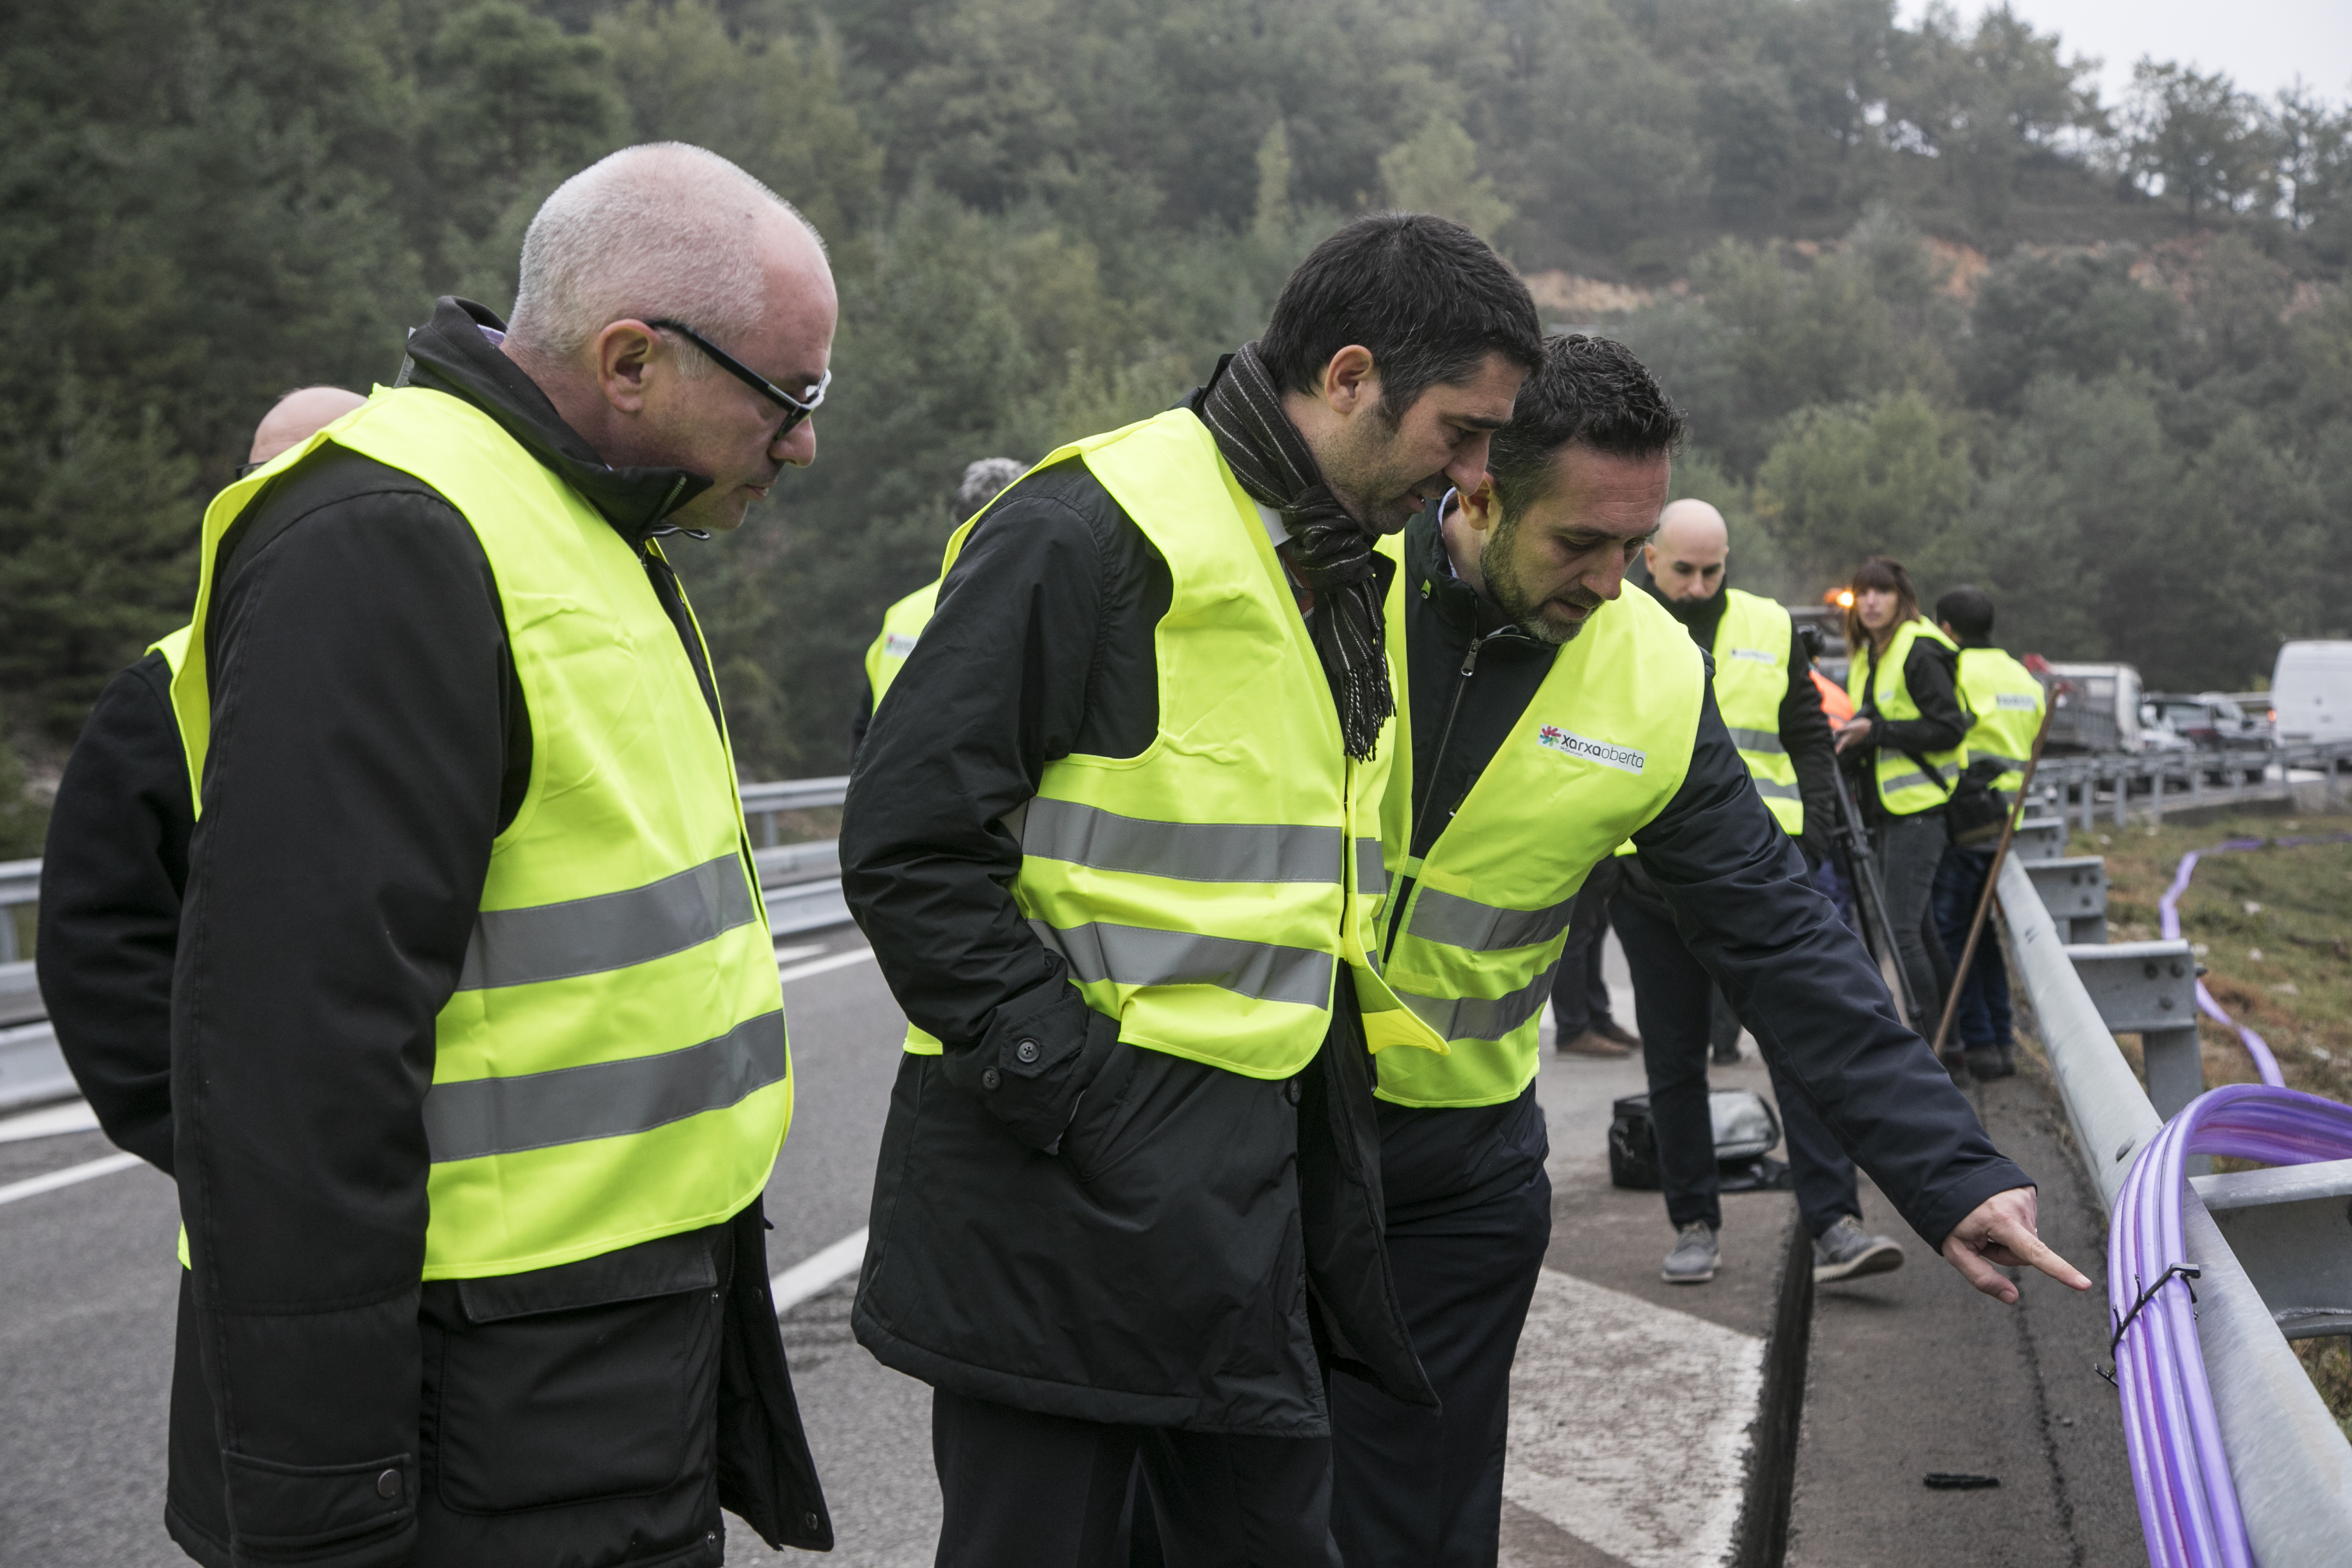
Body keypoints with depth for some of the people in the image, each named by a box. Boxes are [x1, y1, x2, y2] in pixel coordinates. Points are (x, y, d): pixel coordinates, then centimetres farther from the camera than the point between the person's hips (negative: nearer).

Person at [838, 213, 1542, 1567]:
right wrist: (1063, 1086, -19)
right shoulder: (1096, 529, -14)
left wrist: (1345, 1079, 16)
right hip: (1068, 1181, -8)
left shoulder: (1349, 575, 16)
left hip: (1256, 1178, 8)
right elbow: (910, 840, -18)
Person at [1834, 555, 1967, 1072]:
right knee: (1918, 927, 12)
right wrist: (1851, 741, 6)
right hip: (1887, 808, 9)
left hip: (1919, 809, -9)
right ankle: (1949, 1043, 20)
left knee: (1901, 929, -13)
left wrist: (1876, 731, -19)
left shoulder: (1920, 652, -11)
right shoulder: (1864, 658, 16)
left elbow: (1950, 728, -16)